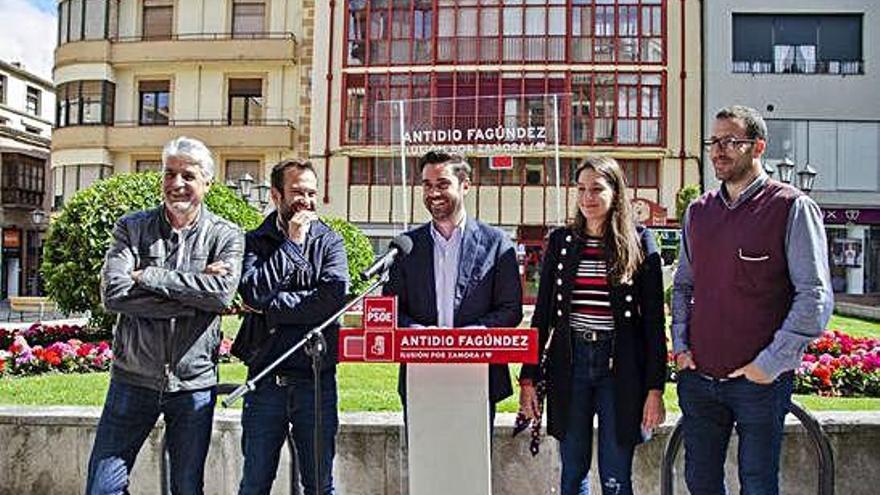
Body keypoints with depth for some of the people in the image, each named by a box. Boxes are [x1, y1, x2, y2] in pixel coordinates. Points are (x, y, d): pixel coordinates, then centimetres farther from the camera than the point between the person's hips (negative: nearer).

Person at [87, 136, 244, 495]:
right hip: (133, 379, 1)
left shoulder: (226, 236, -2)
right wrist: (193, 294, -18)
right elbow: (113, 293, -13)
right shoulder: (131, 228, 1)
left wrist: (149, 276, -15)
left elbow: (222, 292, -19)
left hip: (194, 383, 0)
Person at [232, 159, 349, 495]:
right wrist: (291, 244, -10)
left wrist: (272, 306, -11)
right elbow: (253, 291, -14)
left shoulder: (329, 241, 3)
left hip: (316, 379, 0)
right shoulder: (255, 241, 4)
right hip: (265, 380, 1)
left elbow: (334, 296, -13)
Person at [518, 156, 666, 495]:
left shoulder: (639, 242, -1)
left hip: (620, 365, -2)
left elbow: (654, 320, -1)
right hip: (569, 364, 3)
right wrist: (528, 377, 4)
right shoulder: (561, 241, 6)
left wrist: (655, 388, -6)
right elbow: (542, 313, 8)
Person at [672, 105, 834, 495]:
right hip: (697, 376, 5)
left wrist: (771, 364, -14)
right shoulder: (697, 212, 9)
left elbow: (815, 296, -11)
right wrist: (680, 345, 6)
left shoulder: (791, 208, -7)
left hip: (760, 380, -4)